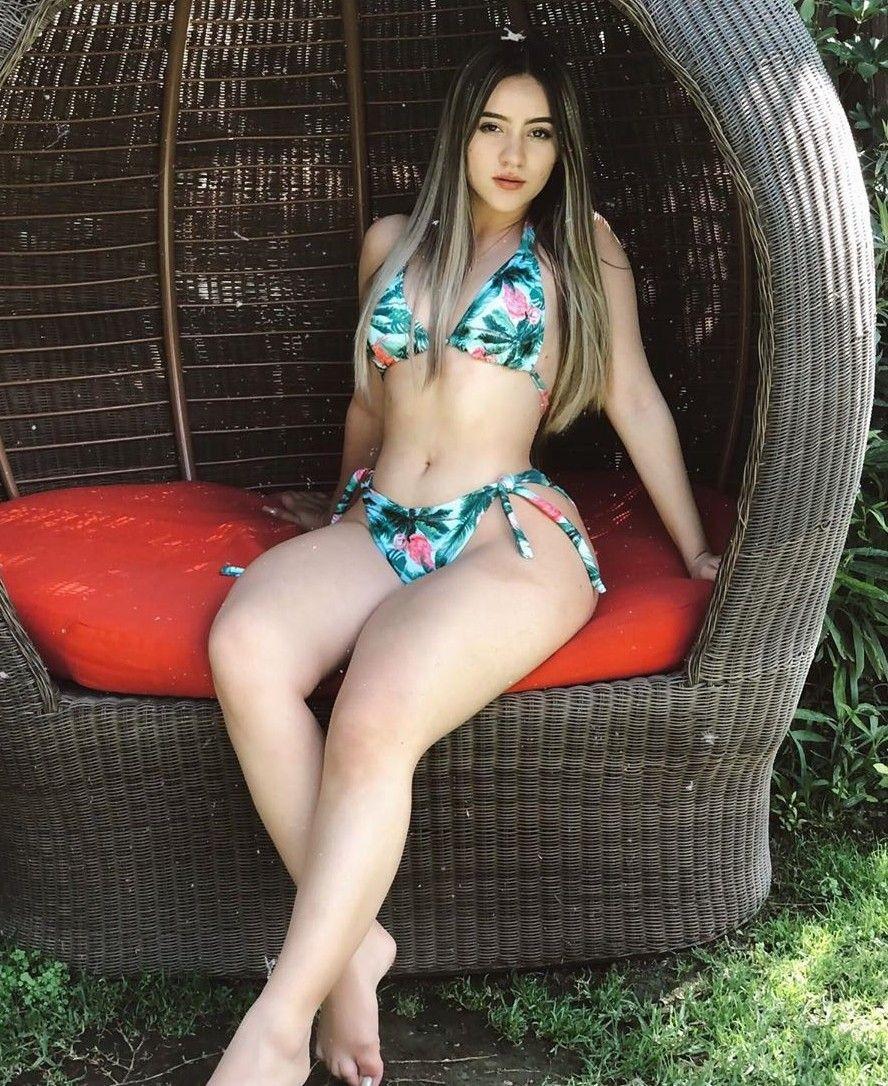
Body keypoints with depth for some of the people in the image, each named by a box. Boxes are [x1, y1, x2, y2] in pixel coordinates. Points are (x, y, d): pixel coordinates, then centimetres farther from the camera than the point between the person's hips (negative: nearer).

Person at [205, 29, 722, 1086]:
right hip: (379, 528, 4)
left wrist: (695, 551, 12)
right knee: (245, 645, -30)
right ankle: (351, 939, -20)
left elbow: (635, 401, 12)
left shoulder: (579, 246, 12)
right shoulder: (392, 241, 20)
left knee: (374, 721, -33)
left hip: (511, 536, -4)